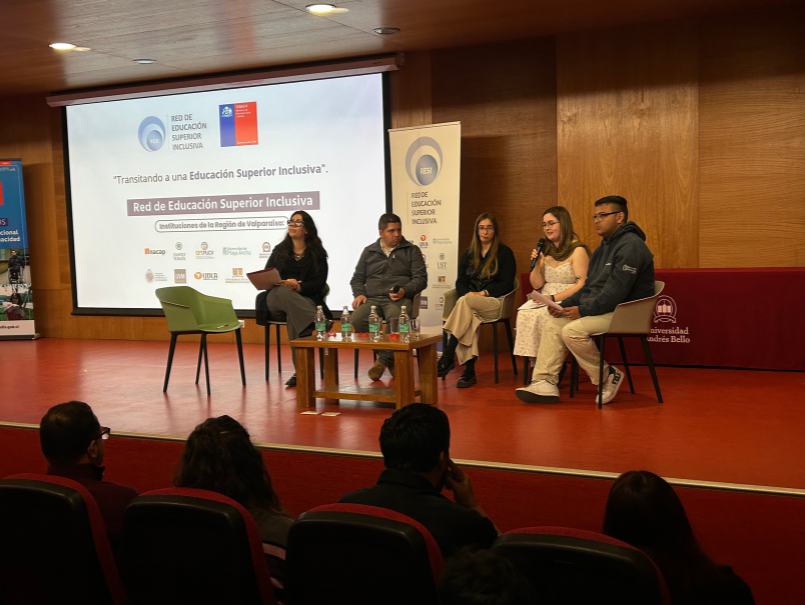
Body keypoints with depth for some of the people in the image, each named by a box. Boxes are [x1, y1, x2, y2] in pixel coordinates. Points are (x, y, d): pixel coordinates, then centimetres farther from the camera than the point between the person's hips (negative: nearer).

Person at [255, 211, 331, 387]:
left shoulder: (317, 253, 12)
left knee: (293, 316, -39)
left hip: (305, 299, -2)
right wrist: (286, 285, -13)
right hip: (276, 301, 2)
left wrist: (298, 287, -21)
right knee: (283, 292, -38)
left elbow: (319, 283, 0)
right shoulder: (280, 250, 20)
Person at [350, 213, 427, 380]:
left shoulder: (411, 251, 15)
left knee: (396, 319, -40)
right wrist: (359, 294, 3)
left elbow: (420, 279, 7)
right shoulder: (369, 251, 23)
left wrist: (404, 291, -11)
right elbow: (357, 278, 25)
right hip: (372, 298, 2)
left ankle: (383, 360, -18)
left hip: (399, 299, -2)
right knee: (357, 318, -32)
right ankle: (390, 359, -16)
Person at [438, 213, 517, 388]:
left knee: (464, 302, -34)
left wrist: (483, 293, -13)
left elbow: (506, 284, -1)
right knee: (469, 315, -35)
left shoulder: (504, 253, 8)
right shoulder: (468, 254, 22)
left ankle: (447, 358, -39)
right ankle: (469, 370, -42)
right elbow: (460, 281, 15)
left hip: (495, 302, -3)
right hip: (470, 300, 4)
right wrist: (467, 294, -8)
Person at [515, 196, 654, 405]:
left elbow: (617, 292, -23)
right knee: (553, 327, 0)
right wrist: (564, 305, 2)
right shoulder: (603, 248, 19)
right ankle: (545, 383, -7)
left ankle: (608, 376, -7)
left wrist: (583, 310, -19)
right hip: (602, 310, 10)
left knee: (573, 331, -26)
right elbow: (589, 287, 18)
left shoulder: (631, 246, -15)